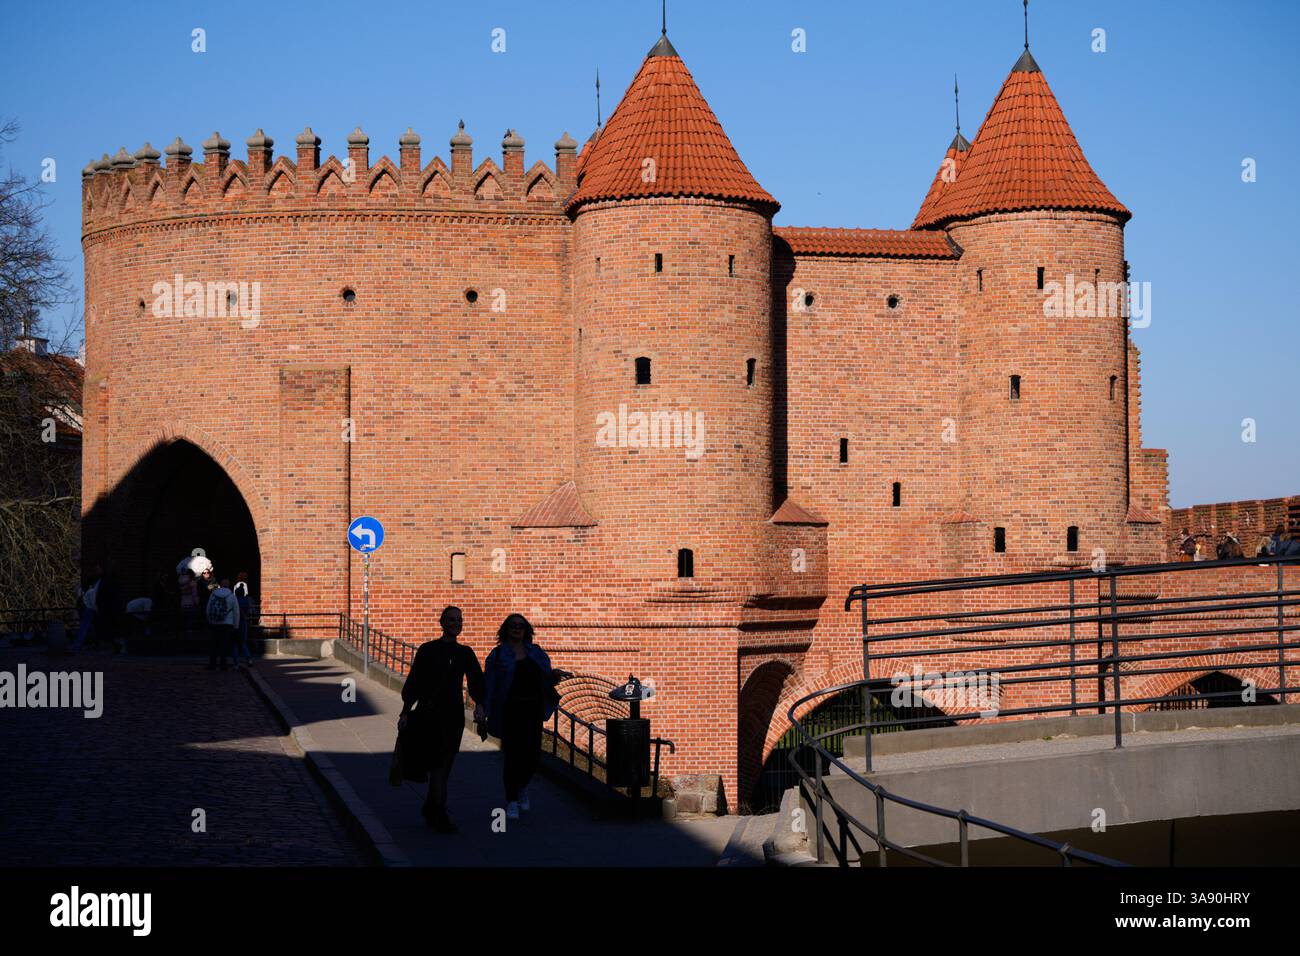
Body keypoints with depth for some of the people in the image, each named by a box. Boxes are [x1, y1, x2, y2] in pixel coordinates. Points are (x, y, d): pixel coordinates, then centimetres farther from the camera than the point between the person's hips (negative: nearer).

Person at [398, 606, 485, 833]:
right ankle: (440, 816, -12)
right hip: (429, 714, -4)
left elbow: (476, 681, 7)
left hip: (454, 716, 4)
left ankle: (429, 810, 26)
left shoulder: (465, 653, 10)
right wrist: (405, 712, -7)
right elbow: (413, 682, -1)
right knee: (438, 765, -12)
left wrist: (479, 705, -12)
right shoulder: (427, 650, -1)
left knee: (445, 766, 9)